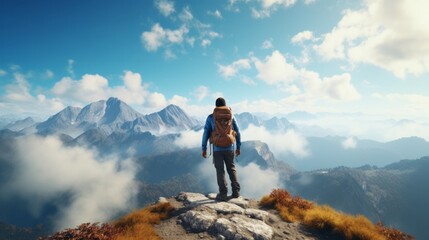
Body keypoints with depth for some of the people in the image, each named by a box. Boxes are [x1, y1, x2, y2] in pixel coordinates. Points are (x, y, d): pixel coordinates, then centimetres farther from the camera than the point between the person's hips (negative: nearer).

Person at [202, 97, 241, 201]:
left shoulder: (211, 117, 0)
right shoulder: (231, 116, 4)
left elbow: (206, 133, -2)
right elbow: (237, 132, 6)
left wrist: (204, 148, 5)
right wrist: (238, 147, 15)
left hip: (217, 148, -2)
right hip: (230, 148, 2)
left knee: (220, 170, 7)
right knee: (231, 169, 16)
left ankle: (223, 193, 5)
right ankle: (236, 191, 15)